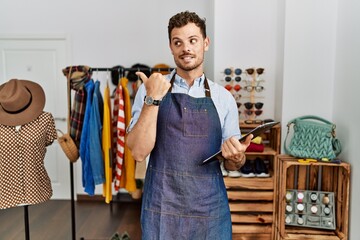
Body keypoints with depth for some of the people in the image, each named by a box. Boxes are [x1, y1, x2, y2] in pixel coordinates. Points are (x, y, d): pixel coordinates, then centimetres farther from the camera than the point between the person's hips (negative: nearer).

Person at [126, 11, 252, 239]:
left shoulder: (223, 97, 1)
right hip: (161, 209, -1)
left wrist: (237, 157, -15)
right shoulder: (150, 89, -3)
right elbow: (139, 152, -12)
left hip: (210, 210, 2)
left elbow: (231, 163, 7)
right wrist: (152, 99, -22)